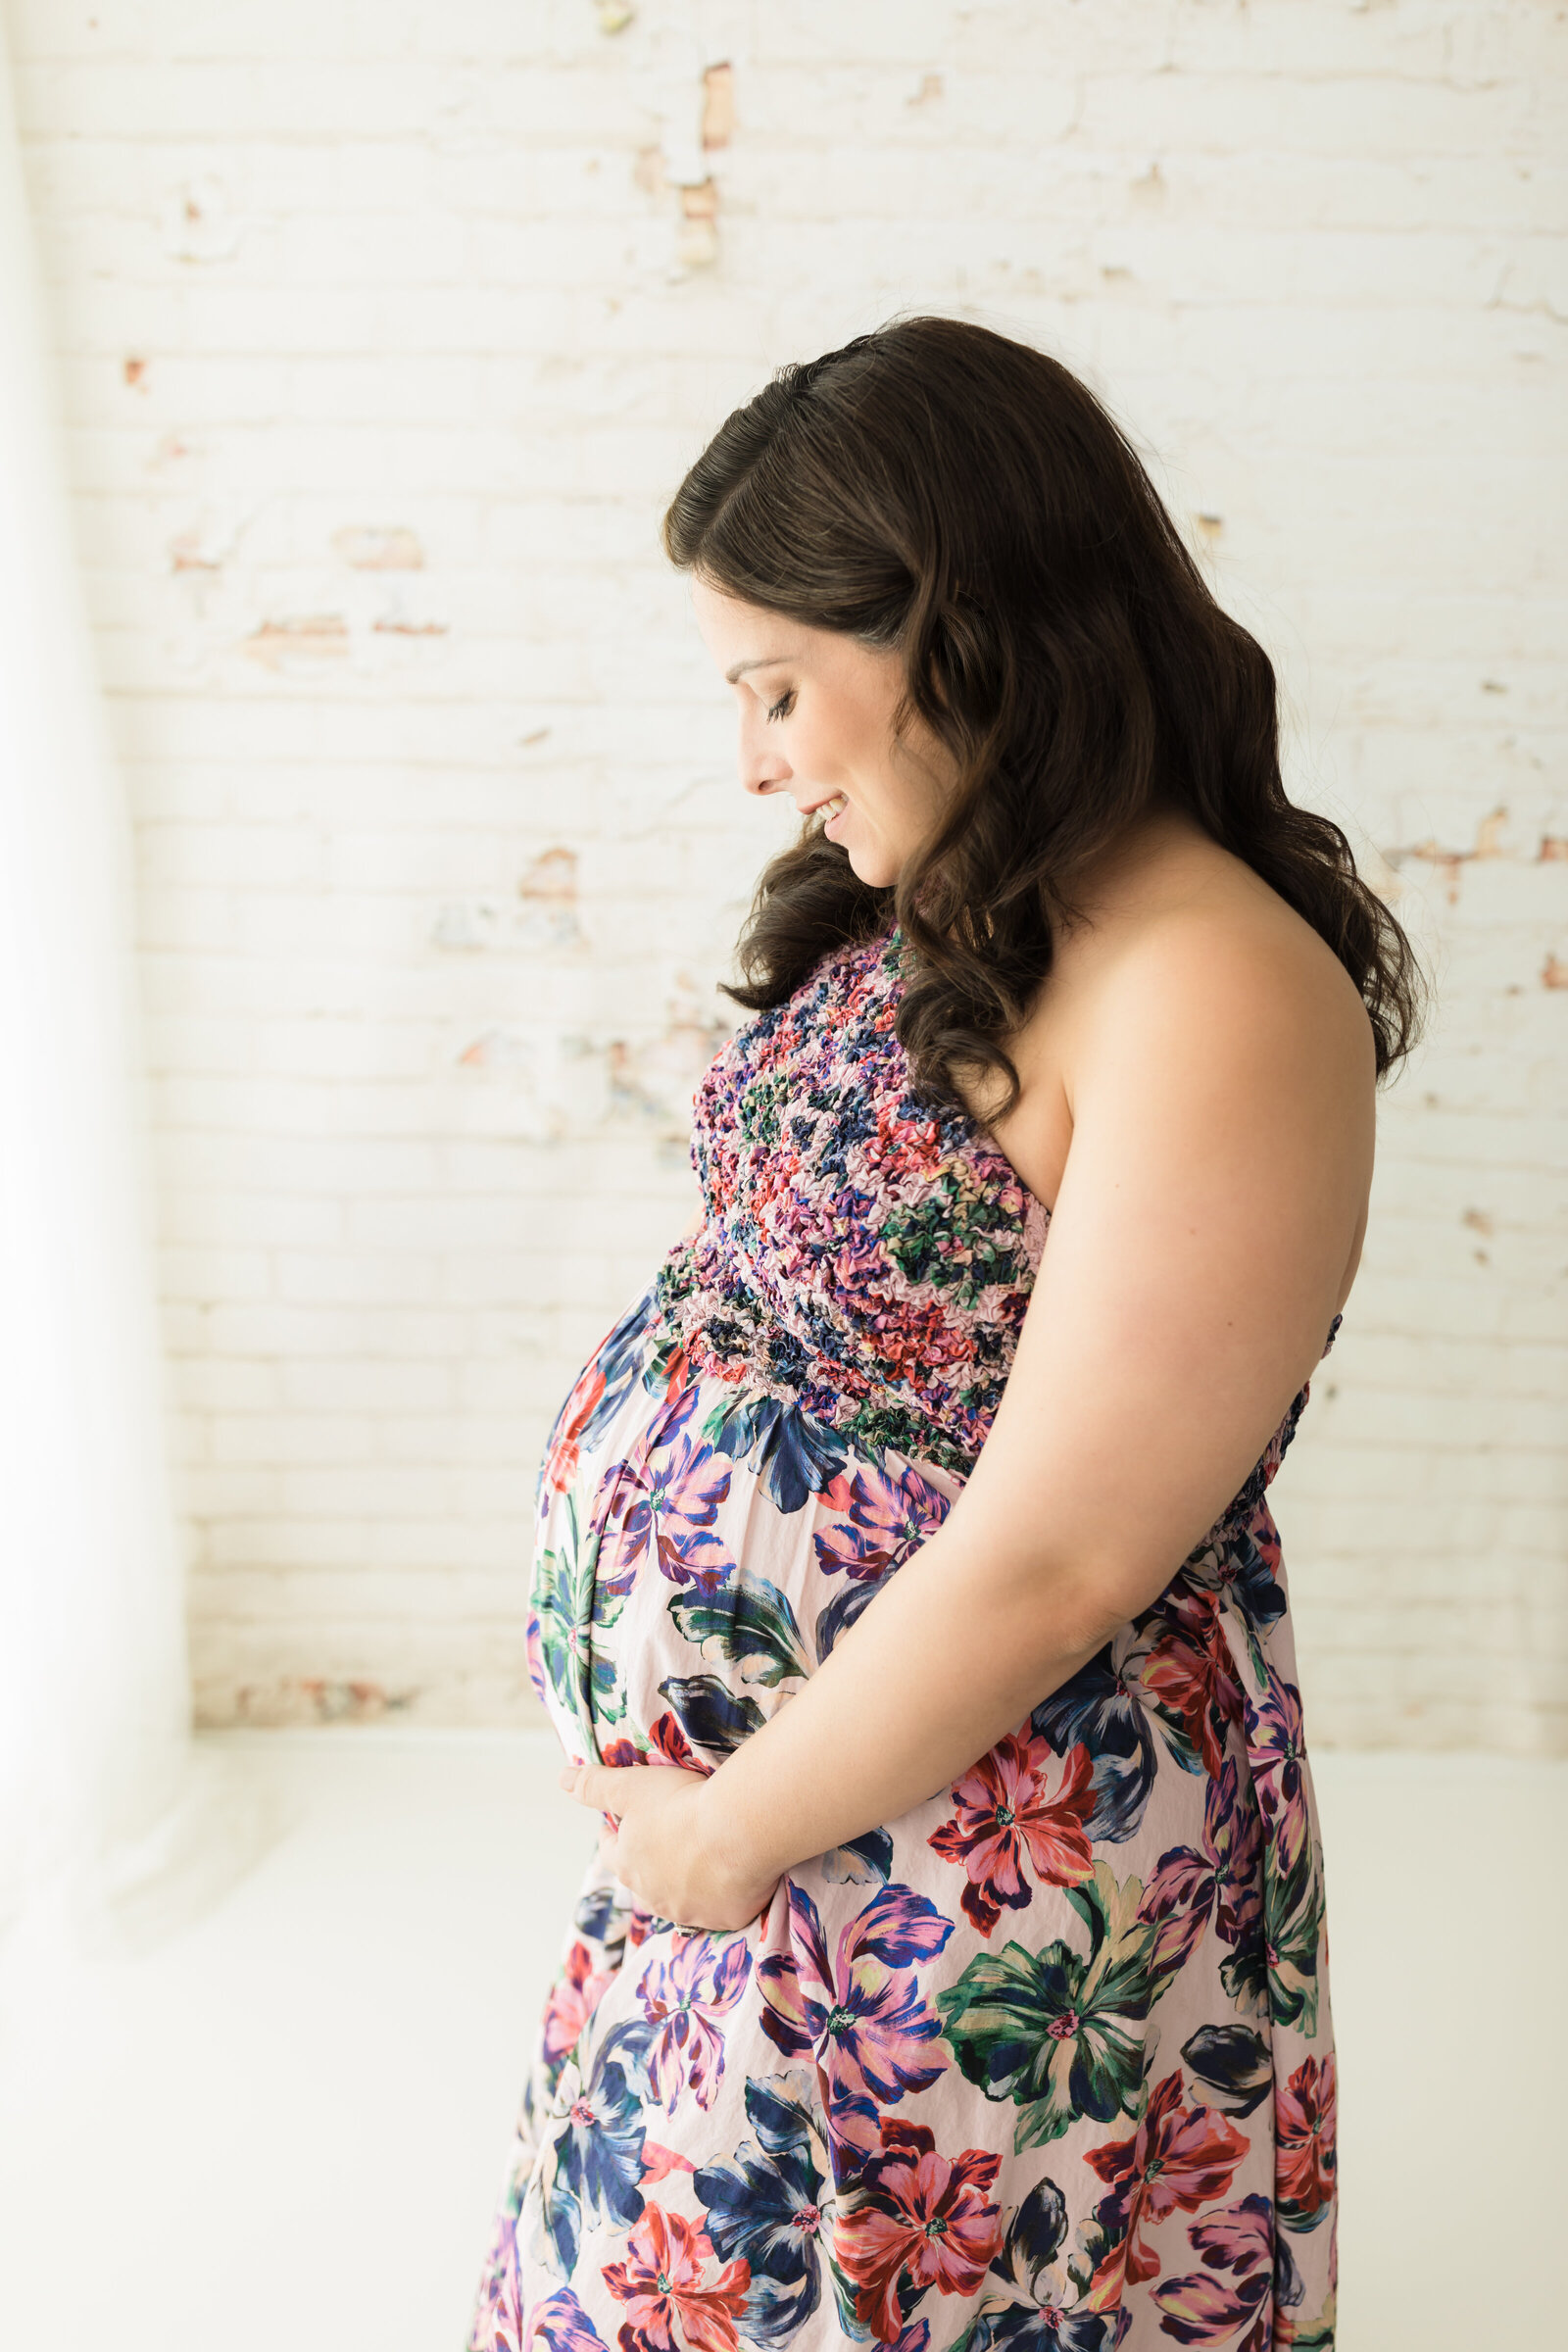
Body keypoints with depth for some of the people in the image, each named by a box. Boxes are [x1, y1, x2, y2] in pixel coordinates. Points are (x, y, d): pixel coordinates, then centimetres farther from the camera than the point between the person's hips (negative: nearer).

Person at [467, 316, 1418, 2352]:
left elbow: (1051, 1562, -25)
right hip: (742, 1800, 8)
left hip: (971, 1886, -7)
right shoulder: (925, 916, 4)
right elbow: (806, 1311, 6)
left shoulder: (1216, 997, -25)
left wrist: (742, 1828, -14)